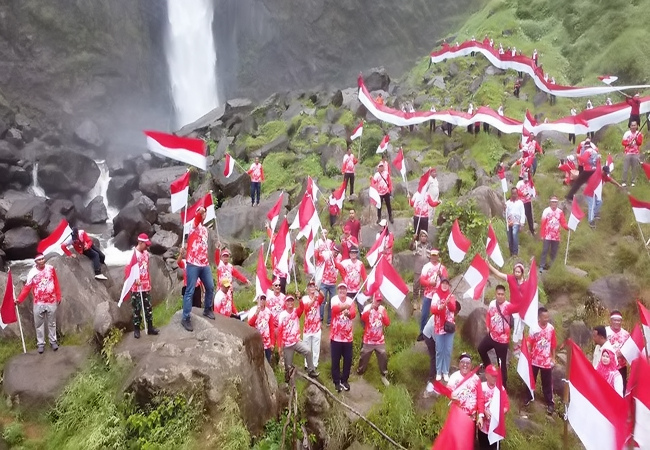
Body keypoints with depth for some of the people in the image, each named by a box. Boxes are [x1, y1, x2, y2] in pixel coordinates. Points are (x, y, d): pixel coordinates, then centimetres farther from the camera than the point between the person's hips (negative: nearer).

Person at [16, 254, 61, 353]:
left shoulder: (50, 269, -5)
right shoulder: (32, 272, -8)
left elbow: (56, 284, 2)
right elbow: (27, 287, -8)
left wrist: (58, 297, 4)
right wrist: (19, 299, -17)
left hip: (51, 301, 1)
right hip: (38, 303, 0)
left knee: (52, 323, 13)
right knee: (39, 324, 8)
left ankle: (53, 341, 26)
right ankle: (40, 343, 20)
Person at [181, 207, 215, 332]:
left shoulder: (205, 229, 19)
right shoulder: (194, 225, -1)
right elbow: (197, 217, -24)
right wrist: (200, 211, -43)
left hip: (205, 264, 7)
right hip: (193, 264, -7)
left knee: (210, 287, 12)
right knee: (190, 291, -5)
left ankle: (207, 309, 31)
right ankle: (186, 318, 0)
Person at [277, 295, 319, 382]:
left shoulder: (296, 312, -3)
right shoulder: (282, 315, -7)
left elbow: (301, 308, -29)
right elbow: (279, 331, -5)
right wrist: (280, 346, -8)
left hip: (297, 341, 1)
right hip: (287, 344, -1)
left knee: (308, 351, -22)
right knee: (288, 365, 6)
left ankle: (311, 371, -12)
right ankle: (287, 378, 30)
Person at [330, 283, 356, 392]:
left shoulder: (350, 300, 3)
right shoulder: (334, 299, -5)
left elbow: (354, 314, -12)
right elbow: (335, 309, -27)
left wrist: (348, 313, -35)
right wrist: (344, 306, -45)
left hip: (348, 336, 3)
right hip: (336, 336, -3)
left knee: (348, 359, 8)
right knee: (336, 360, 4)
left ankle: (344, 380, 24)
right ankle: (336, 381, 17)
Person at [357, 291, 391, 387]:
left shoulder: (383, 309, -2)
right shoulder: (367, 307, -11)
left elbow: (387, 323, -7)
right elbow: (363, 318, -30)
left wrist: (383, 315, -22)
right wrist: (370, 309, -40)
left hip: (380, 340, 3)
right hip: (368, 340, -2)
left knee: (383, 358, 4)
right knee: (363, 358, 8)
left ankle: (384, 376, 21)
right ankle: (359, 373, 27)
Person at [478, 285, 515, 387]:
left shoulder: (508, 306, -23)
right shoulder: (492, 303, -3)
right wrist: (487, 326, 8)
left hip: (502, 339, -7)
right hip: (492, 335, 7)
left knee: (501, 363, 1)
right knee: (481, 349, 27)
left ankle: (503, 385, 14)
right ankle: (488, 367, 51)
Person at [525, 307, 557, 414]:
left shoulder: (551, 328, -7)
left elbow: (553, 345, 3)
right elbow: (529, 344, -11)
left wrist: (553, 358, 7)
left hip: (546, 361, 1)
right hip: (535, 360, -1)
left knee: (547, 383, 8)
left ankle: (550, 403, 19)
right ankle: (529, 398, 33)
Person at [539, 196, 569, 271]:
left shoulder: (560, 212, 3)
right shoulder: (546, 211, -5)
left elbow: (563, 223, 2)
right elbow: (543, 224, -4)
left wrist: (567, 227, -20)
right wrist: (542, 235, -4)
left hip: (556, 236, 3)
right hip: (547, 235, -3)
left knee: (554, 252, 9)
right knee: (545, 250, -4)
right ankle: (541, 266, 1)